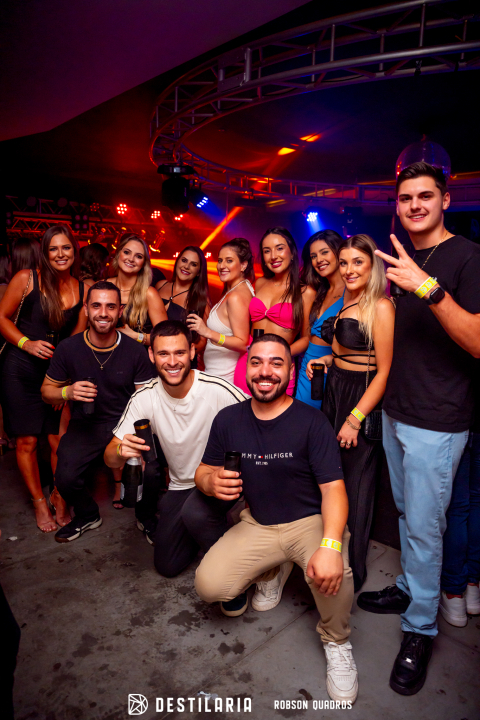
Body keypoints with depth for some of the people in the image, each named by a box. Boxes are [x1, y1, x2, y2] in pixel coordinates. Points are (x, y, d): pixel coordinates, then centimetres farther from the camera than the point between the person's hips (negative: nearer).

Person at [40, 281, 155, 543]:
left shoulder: (135, 351, -8)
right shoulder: (68, 348, -5)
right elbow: (47, 390, 7)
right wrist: (68, 392, -16)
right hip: (85, 425, 2)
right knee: (66, 478, -18)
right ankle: (88, 516, 21)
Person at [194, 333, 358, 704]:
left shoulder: (311, 421, -13)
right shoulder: (228, 419, -1)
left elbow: (333, 487, -17)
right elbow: (203, 471, 7)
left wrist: (330, 545, -34)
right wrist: (211, 481, -19)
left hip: (310, 520, -3)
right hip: (257, 525, 4)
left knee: (332, 573, -33)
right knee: (209, 586, -15)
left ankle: (336, 642, 3)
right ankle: (266, 569, 19)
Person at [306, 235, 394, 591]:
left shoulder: (381, 307, -14)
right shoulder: (346, 302, 11)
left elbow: (385, 370, -17)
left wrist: (355, 419, -19)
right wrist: (326, 359, 5)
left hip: (363, 399, -7)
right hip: (333, 392, 7)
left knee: (354, 487, 5)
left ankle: (352, 572, 25)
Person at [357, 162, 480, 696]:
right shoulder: (403, 261, 12)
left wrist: (429, 288, -33)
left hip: (436, 422, -7)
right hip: (395, 412, 7)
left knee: (424, 525, 3)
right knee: (406, 513, 20)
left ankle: (420, 628, 22)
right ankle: (409, 589, 40)